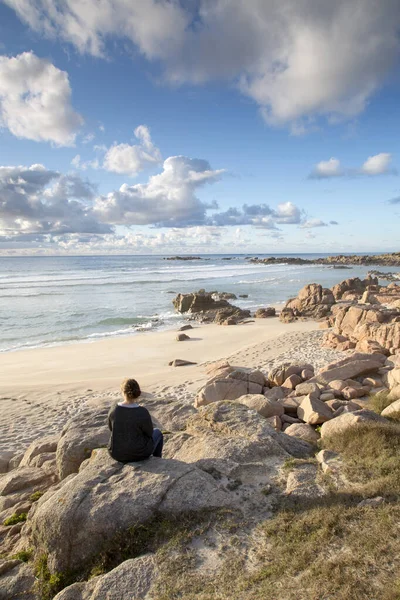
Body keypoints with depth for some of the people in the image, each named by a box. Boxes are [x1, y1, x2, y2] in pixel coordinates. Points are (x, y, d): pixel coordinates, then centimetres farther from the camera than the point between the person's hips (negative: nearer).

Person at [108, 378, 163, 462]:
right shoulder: (143, 412, -26)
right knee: (157, 433, 28)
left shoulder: (113, 410, -15)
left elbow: (112, 428, 3)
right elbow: (149, 432, -10)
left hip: (117, 453, 4)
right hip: (138, 453, -3)